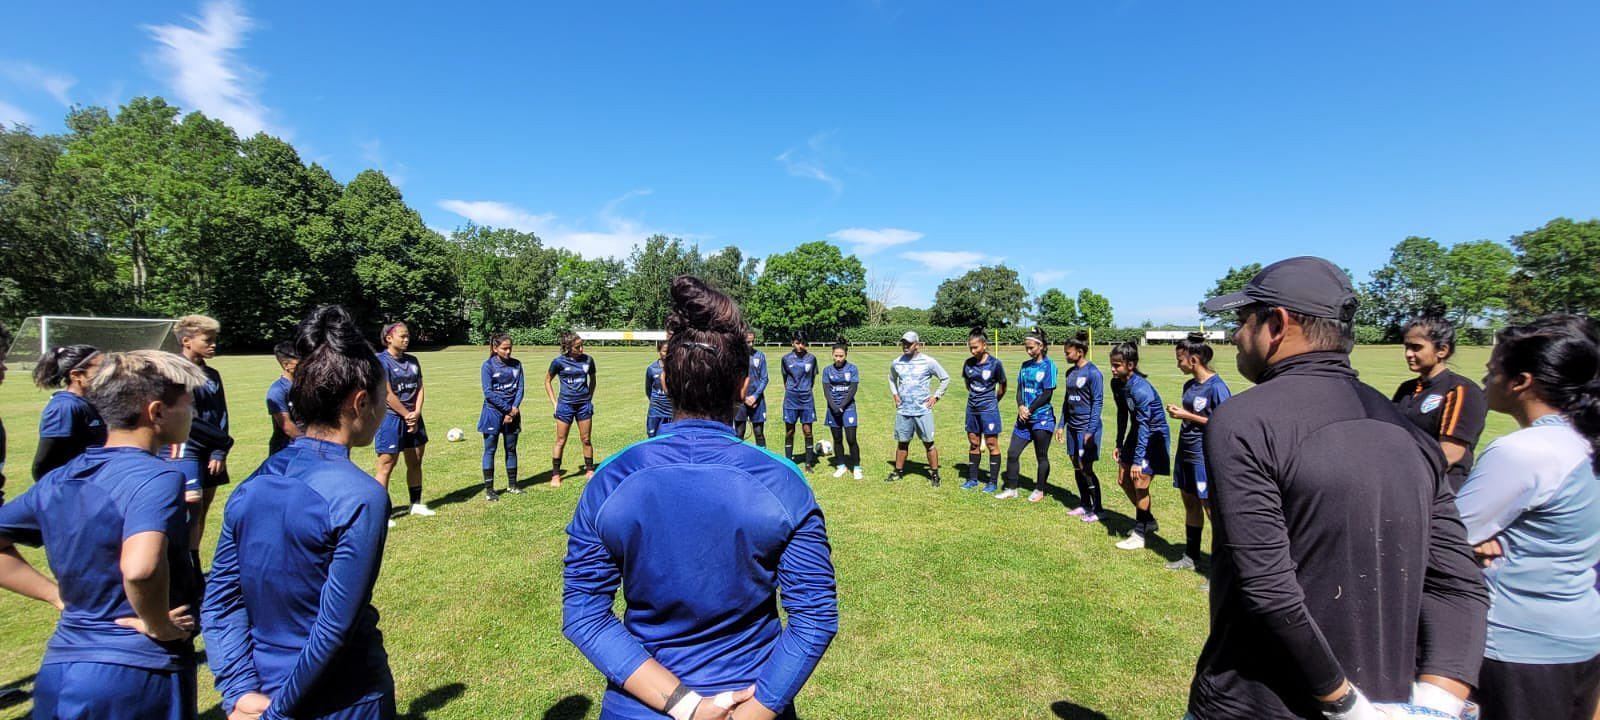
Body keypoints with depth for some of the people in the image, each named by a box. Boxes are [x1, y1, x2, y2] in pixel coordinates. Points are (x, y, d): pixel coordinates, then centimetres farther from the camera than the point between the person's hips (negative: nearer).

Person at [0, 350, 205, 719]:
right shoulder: (157, 477, -19)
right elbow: (140, 568, -34)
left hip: (58, 672, 6)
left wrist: (59, 595, 10)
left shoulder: (58, 480, 6)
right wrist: (159, 626, -18)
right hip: (137, 676, -6)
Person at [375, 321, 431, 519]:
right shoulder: (381, 361, -11)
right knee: (386, 466, -3)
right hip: (390, 418, -7)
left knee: (415, 462, 14)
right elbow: (387, 394, -15)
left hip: (413, 418, 7)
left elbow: (420, 388, 7)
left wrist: (416, 413, -6)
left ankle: (416, 504, 26)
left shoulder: (412, 360, 10)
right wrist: (407, 415, -11)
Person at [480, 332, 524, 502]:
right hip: (493, 412, -4)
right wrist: (507, 408, -13)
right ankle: (488, 488, 6)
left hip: (512, 412, 4)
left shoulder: (516, 364, 4)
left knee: (511, 448, 11)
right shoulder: (488, 365, -7)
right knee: (490, 449, 1)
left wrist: (515, 408, -12)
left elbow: (520, 387, 2)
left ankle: (512, 484, 21)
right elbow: (488, 392, -12)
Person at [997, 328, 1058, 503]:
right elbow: (1020, 389, 9)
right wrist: (1020, 407, -9)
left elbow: (1047, 394, -12)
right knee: (1012, 452, 4)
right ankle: (1011, 489, 16)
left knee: (1041, 456, 7)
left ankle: (1040, 490, 22)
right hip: (1024, 418, 6)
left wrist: (1029, 410, -11)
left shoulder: (1048, 365, -8)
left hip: (1042, 418, -6)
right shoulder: (1025, 365, 9)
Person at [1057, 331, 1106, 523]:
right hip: (1072, 427, 8)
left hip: (1087, 427, -7)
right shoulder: (1070, 372, 9)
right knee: (1077, 467, 12)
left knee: (1086, 468, -4)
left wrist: (1090, 431, -17)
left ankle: (1098, 509, 8)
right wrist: (1061, 425, 14)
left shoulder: (1093, 373, -13)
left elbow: (1098, 403, -14)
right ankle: (1084, 505, 24)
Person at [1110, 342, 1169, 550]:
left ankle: (1140, 534, 6)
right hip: (1136, 433, 9)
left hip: (1153, 435, -9)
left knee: (1140, 484, -9)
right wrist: (1119, 444, 13)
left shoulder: (1141, 389, -28)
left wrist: (1138, 460, -28)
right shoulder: (1118, 385, -3)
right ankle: (1148, 522, 30)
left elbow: (1144, 425, -29)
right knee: (1123, 479, 11)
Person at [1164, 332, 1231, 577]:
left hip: (1205, 455, -8)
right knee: (1190, 503, 17)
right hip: (1186, 452, 8)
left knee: (1213, 508, -2)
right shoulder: (1189, 385, 8)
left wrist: (1187, 416, -17)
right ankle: (1191, 557, 31)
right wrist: (1179, 412, 1)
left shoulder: (1216, 387, -16)